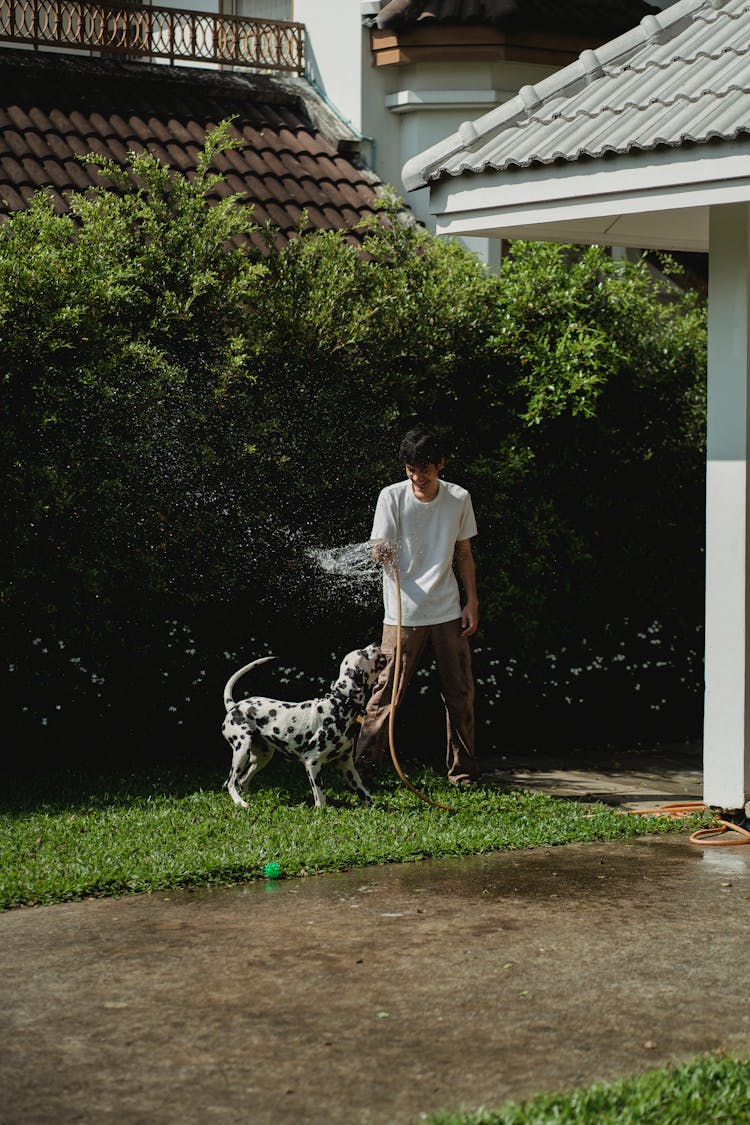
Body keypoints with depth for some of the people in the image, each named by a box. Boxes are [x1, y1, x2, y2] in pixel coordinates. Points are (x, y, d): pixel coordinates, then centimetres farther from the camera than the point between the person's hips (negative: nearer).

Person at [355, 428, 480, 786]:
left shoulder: (459, 499, 4)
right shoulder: (392, 497, -4)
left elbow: (464, 554, 13)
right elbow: (379, 548, -9)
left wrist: (472, 602, 8)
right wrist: (381, 552, -34)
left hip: (448, 612, 3)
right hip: (402, 612, -3)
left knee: (460, 693, 6)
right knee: (387, 691, -7)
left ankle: (463, 771, 18)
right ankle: (363, 766, 0)